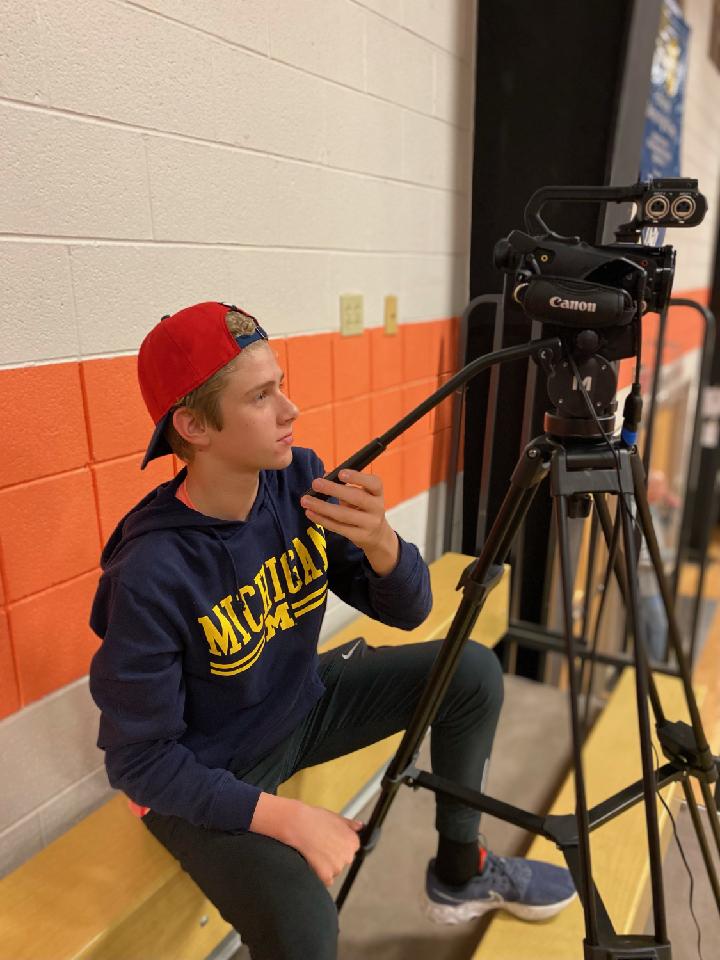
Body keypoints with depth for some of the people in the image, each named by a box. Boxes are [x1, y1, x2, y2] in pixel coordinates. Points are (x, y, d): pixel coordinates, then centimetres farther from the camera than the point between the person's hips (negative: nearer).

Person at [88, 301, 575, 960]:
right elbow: (140, 761, -20)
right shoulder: (151, 575, -30)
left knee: (472, 672, -2)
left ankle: (460, 871, 19)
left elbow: (408, 611, -11)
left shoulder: (299, 477, -15)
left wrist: (381, 542, -33)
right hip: (202, 778, -5)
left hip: (302, 704, 6)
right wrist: (288, 818, -27)